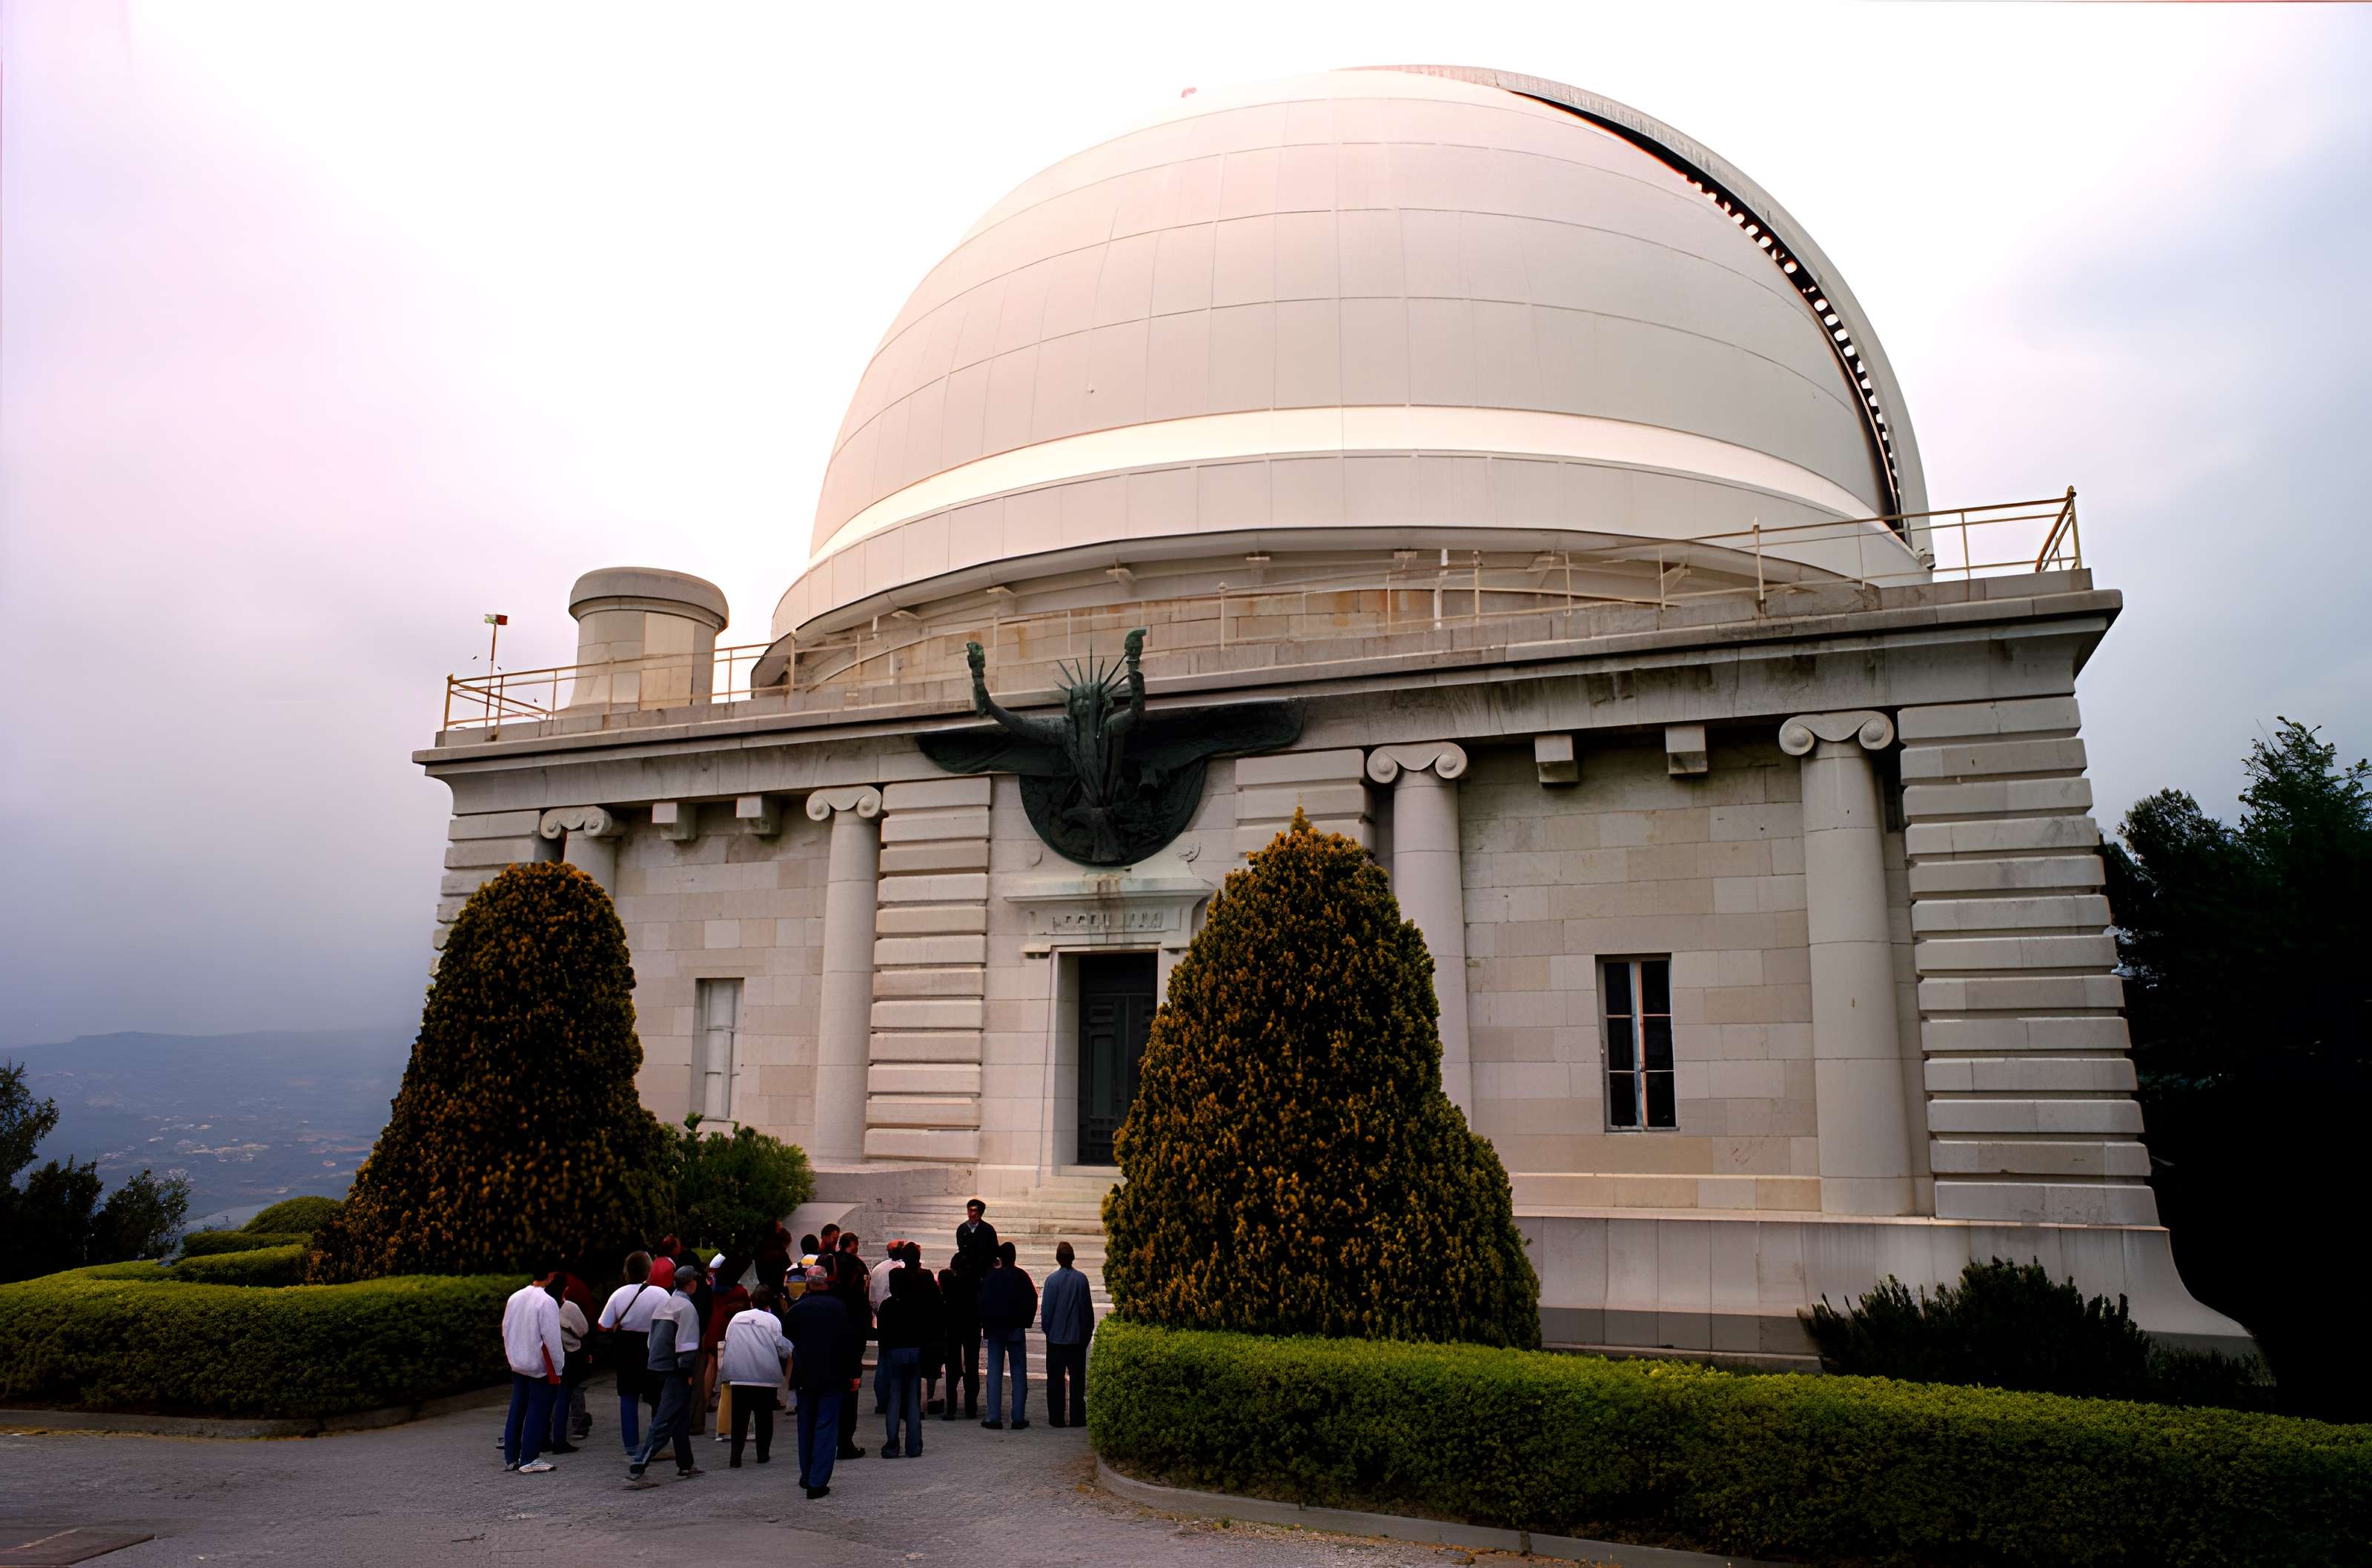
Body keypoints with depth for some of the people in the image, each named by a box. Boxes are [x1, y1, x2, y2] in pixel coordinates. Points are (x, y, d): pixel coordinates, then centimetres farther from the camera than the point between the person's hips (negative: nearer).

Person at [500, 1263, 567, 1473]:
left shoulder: (514, 1298, 5)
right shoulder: (547, 1302, -19)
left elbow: (506, 1330, 13)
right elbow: (552, 1339, -18)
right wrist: (558, 1369, -9)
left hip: (517, 1365, 7)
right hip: (540, 1367, -7)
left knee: (516, 1410, 14)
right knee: (537, 1413, 1)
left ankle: (510, 1458, 20)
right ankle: (528, 1461, 3)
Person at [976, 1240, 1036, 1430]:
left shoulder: (990, 1276, -4)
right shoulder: (1021, 1276, -6)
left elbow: (982, 1302, -2)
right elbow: (1032, 1300, -7)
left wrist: (985, 1324, 9)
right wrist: (1025, 1322, 5)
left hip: (994, 1329, 1)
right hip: (1016, 1330, -1)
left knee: (994, 1374, 6)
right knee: (1019, 1373, 6)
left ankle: (994, 1418, 3)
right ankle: (1018, 1418, 3)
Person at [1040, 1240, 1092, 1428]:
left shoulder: (1052, 1280, -11)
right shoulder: (1081, 1279, -6)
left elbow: (1046, 1309, -6)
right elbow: (1088, 1308, 0)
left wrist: (1046, 1328, 9)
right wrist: (1087, 1331, 10)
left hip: (1056, 1337, -2)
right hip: (1078, 1337, 2)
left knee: (1055, 1379, 7)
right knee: (1077, 1379, 9)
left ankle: (1057, 1418, 8)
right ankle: (1077, 1418, 10)